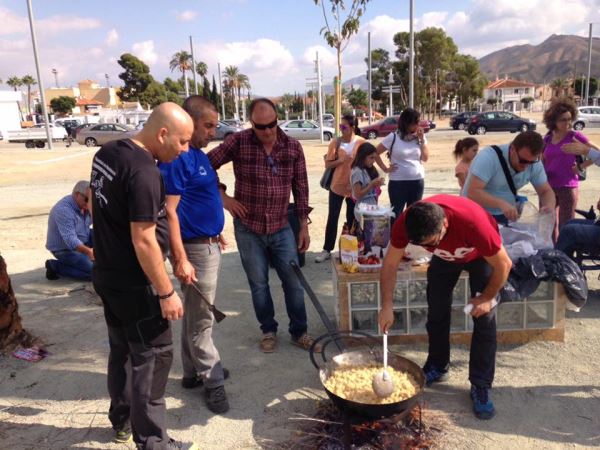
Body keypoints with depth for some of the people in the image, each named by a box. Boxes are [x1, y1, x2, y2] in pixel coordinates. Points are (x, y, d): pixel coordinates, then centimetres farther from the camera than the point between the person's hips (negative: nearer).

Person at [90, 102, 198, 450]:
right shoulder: (143, 172, -25)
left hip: (107, 275, 9)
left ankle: (122, 419, 40)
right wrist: (166, 293, -19)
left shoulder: (107, 153, 4)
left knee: (121, 351, 22)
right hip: (134, 284, -9)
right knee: (153, 357, 4)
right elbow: (143, 241, -26)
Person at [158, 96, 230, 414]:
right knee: (200, 319, 3)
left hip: (209, 244, 10)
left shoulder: (198, 154, 10)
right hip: (195, 249, -10)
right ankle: (213, 381, 16)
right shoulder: (177, 158, -19)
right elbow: (169, 211, -23)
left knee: (195, 313, 19)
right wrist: (180, 259, -26)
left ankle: (193, 372, 33)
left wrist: (215, 232, 23)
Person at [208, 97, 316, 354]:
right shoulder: (238, 143, -10)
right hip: (248, 229, -1)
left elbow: (300, 189, 1)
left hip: (281, 229, 1)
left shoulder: (293, 147, -4)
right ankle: (268, 330, 30)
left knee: (294, 281, 5)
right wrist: (223, 197, -9)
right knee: (258, 283, 11)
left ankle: (299, 332, 23)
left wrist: (304, 226, 2)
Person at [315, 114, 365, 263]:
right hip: (337, 185, 0)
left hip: (355, 187, 0)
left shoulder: (361, 142, -5)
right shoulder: (335, 142, -4)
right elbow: (327, 164, -4)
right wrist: (341, 160, -20)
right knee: (332, 218, 2)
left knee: (352, 219, 10)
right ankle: (327, 250, 11)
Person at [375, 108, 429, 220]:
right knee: (396, 213, 3)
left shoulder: (419, 137, 5)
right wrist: (385, 169, -6)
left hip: (418, 181, 4)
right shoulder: (393, 137, -8)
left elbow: (425, 158, 4)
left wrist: (422, 140, -4)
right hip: (398, 182, -4)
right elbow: (375, 153, -4)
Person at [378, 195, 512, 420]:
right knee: (436, 312, 4)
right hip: (444, 255, 3)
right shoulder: (406, 223, -35)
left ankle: (481, 387, 3)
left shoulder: (473, 222, -45)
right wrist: (387, 306, -27)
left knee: (484, 318, -9)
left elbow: (504, 264, -28)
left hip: (480, 254, -3)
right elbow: (390, 264, -21)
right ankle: (437, 367, 25)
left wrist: (487, 297, -17)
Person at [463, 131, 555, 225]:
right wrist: (501, 204, -42)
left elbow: (546, 191, 4)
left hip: (507, 216, 6)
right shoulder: (489, 157, -22)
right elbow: (472, 192, -30)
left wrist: (549, 206, -18)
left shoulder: (534, 164, -5)